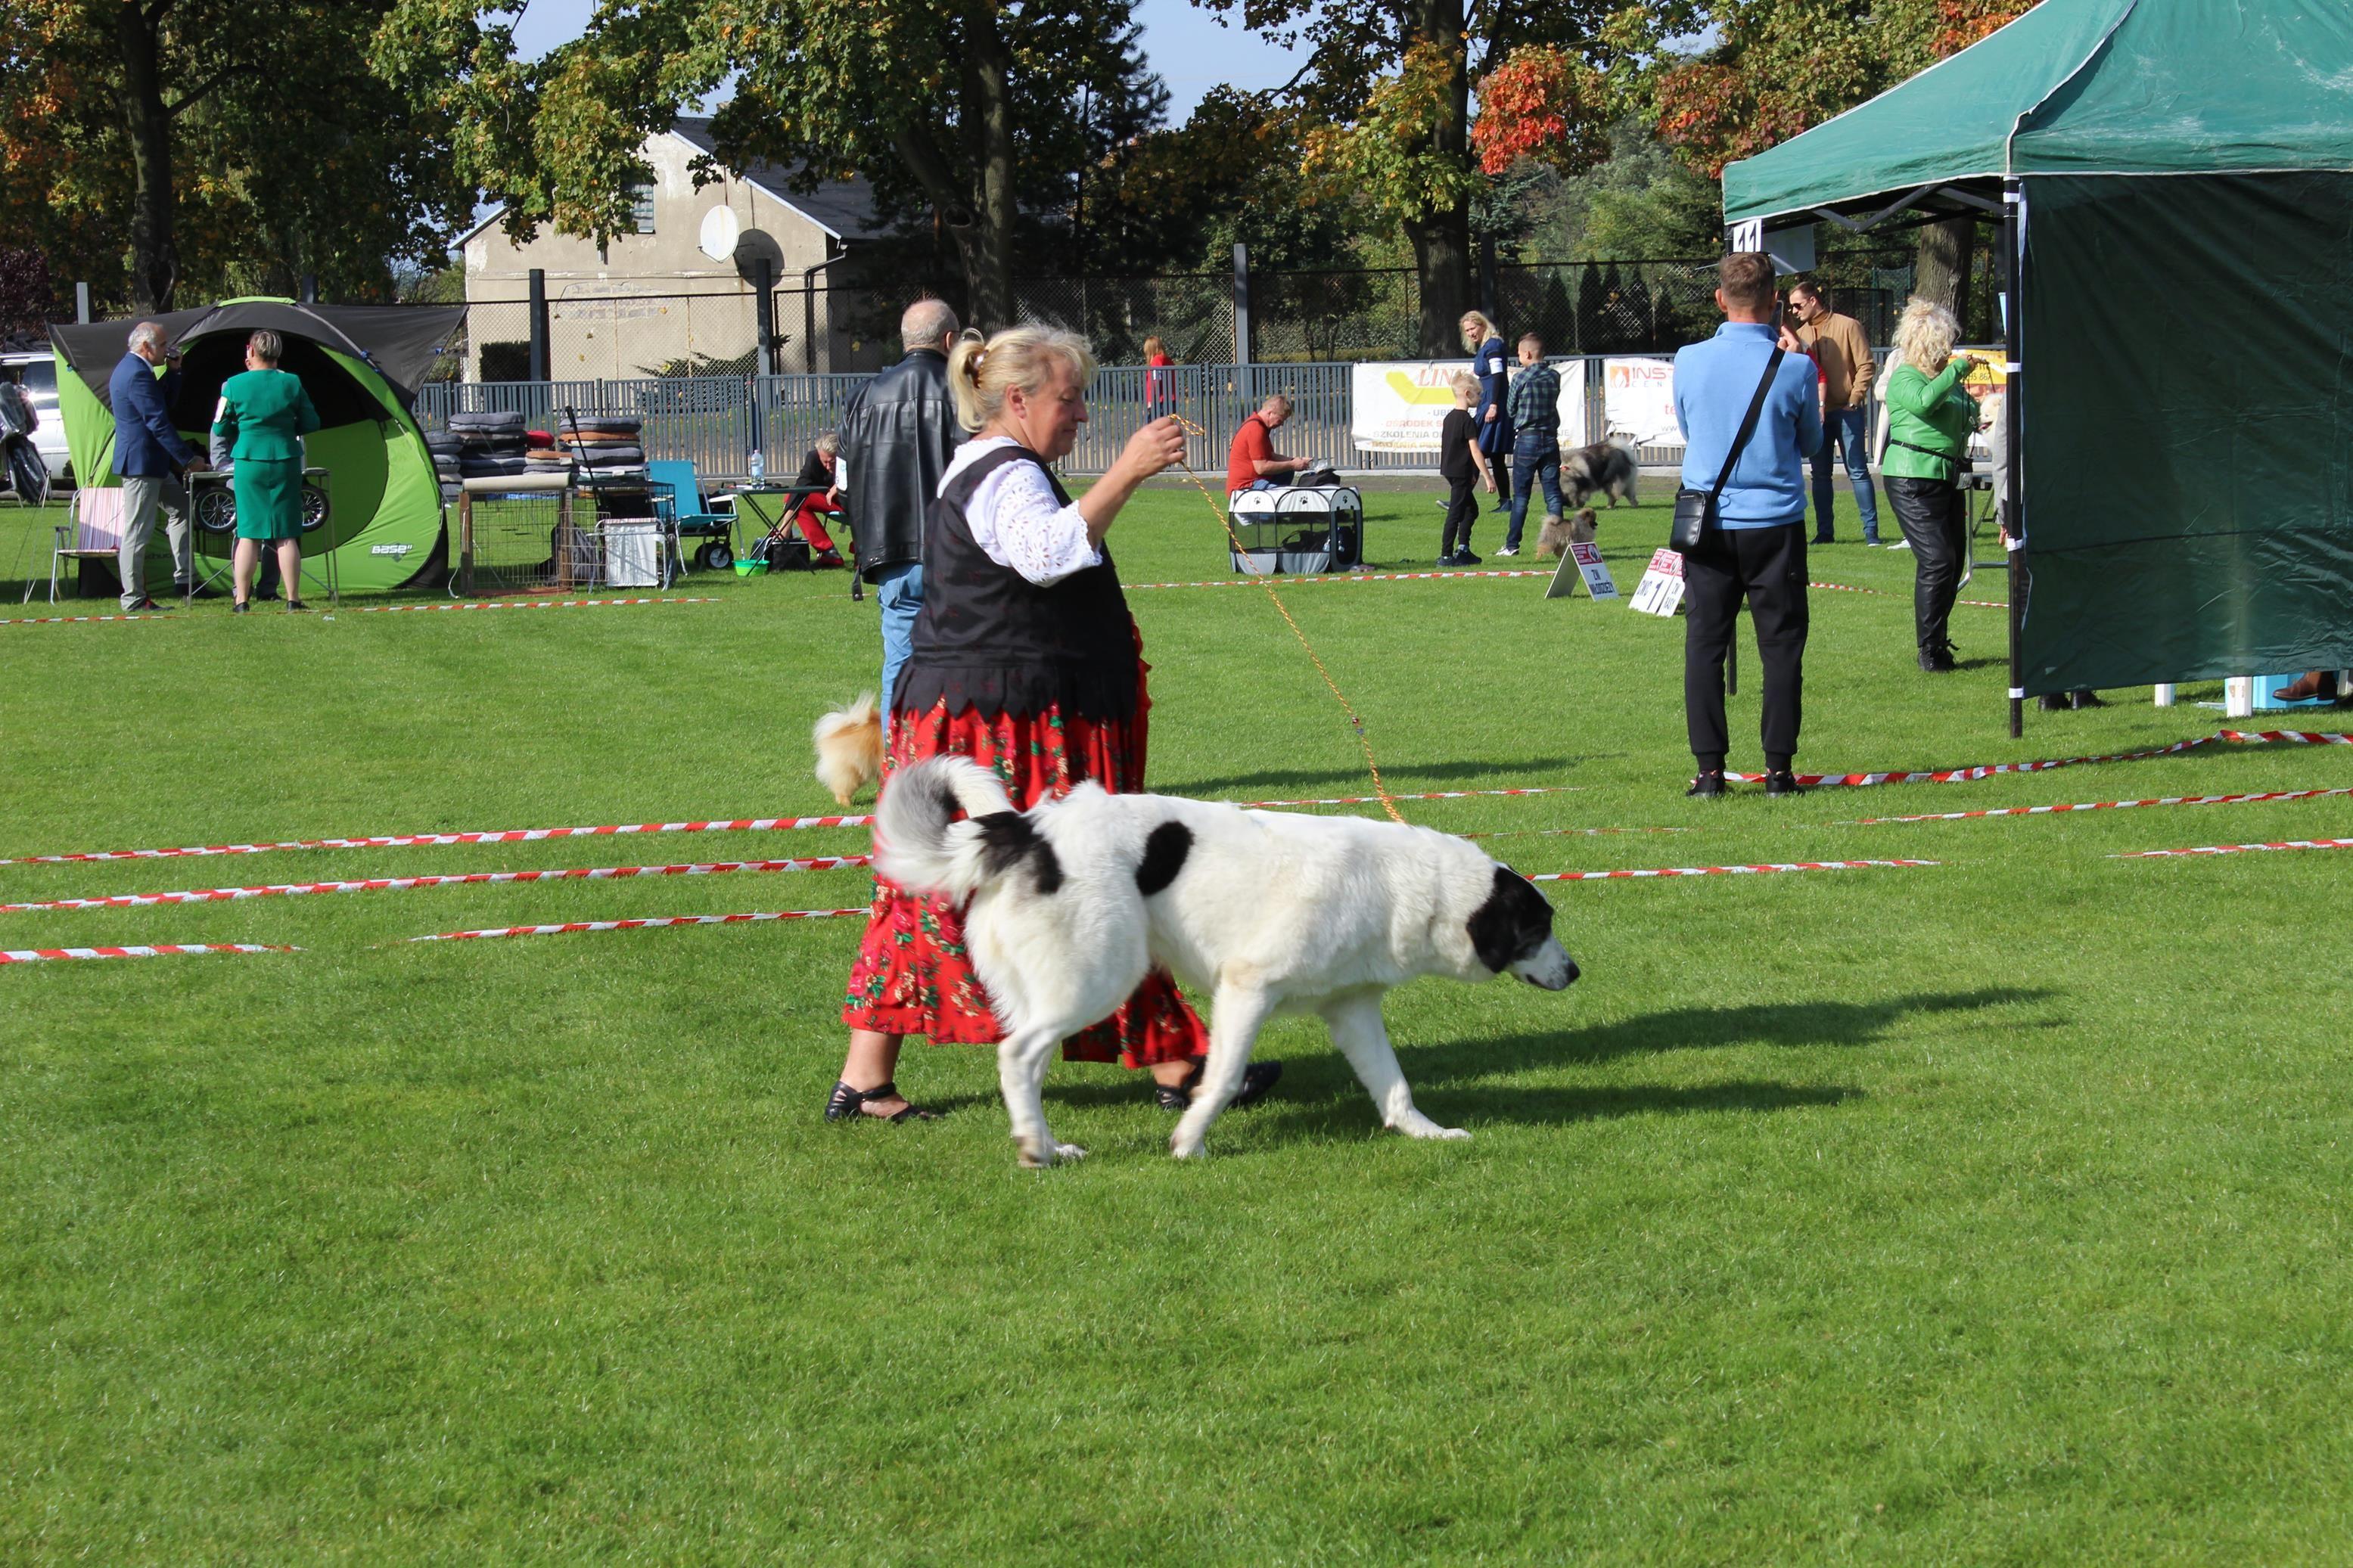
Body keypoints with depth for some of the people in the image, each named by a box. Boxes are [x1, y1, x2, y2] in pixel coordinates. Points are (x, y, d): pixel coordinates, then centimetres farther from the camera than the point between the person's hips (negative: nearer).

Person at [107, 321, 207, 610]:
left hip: (152, 463, 11)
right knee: (138, 529, -5)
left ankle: (184, 580, 19)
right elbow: (159, 423, -23)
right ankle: (133, 598, 0)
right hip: (142, 463, -11)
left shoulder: (129, 369, 14)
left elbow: (164, 403, 23)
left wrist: (172, 372, 10)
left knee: (180, 509, 17)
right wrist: (189, 459, -20)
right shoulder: (138, 374, -20)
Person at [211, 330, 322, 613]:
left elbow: (220, 430, 3)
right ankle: (293, 598, 4)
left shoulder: (234, 385, -4)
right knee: (287, 534, 4)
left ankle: (242, 600, 4)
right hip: (286, 460, 0)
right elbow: (310, 424, 5)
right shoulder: (291, 384, -2)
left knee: (248, 534, 4)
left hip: (249, 462, 0)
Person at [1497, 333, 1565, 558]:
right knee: (1553, 493, 4)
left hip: (1527, 440, -4)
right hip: (1551, 439, 4)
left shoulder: (1521, 379, -10)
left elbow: (1510, 411, -1)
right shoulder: (1555, 377, 3)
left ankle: (1512, 545, 3)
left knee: (1521, 495, 1)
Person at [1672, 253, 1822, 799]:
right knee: (1781, 647, 6)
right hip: (1775, 523, -1)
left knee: (1704, 646, 6)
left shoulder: (1690, 361, -3)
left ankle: (1709, 769, 4)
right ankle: (1778, 768, 6)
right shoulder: (1794, 368, -8)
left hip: (1708, 524, 1)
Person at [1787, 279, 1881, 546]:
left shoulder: (1847, 326, -4)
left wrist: (1855, 397, -13)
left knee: (1857, 471, -5)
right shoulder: (1801, 334, 12)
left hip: (1846, 411, -5)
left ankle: (1871, 530, -3)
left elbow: (1866, 365, -6)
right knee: (1820, 474, 7)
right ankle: (1824, 531, 12)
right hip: (1816, 412, 5)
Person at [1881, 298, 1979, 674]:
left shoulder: (1947, 379, 18)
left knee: (1953, 563, 8)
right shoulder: (1904, 378, -7)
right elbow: (1924, 401, -29)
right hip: (1914, 478, -9)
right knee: (1937, 562, -13)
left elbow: (1966, 415, 33)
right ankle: (1930, 651, -7)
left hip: (1949, 478, 9)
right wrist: (1957, 369, -20)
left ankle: (1938, 644, 17)